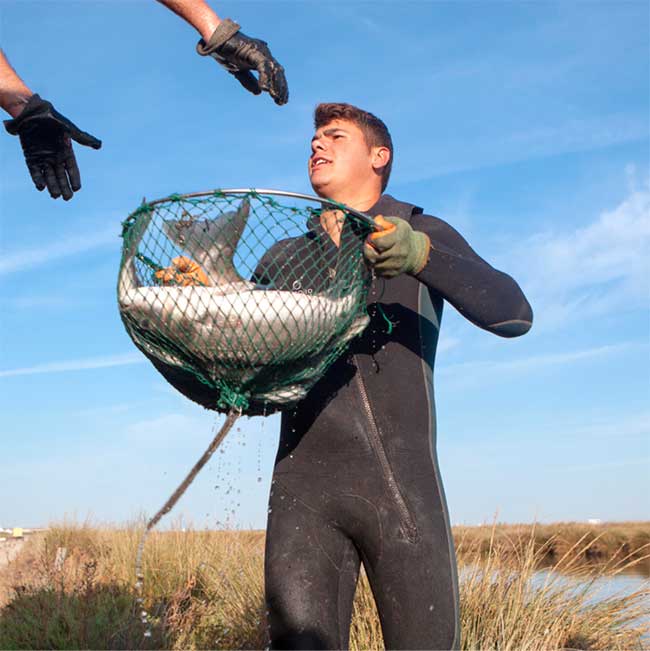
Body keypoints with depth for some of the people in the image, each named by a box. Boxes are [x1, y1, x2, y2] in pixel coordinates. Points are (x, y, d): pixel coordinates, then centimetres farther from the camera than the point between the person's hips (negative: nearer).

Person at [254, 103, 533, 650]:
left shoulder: (425, 235, 11)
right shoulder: (284, 259, 20)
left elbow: (513, 314, -5)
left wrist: (420, 256, -22)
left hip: (401, 483, -2)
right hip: (303, 484, 2)